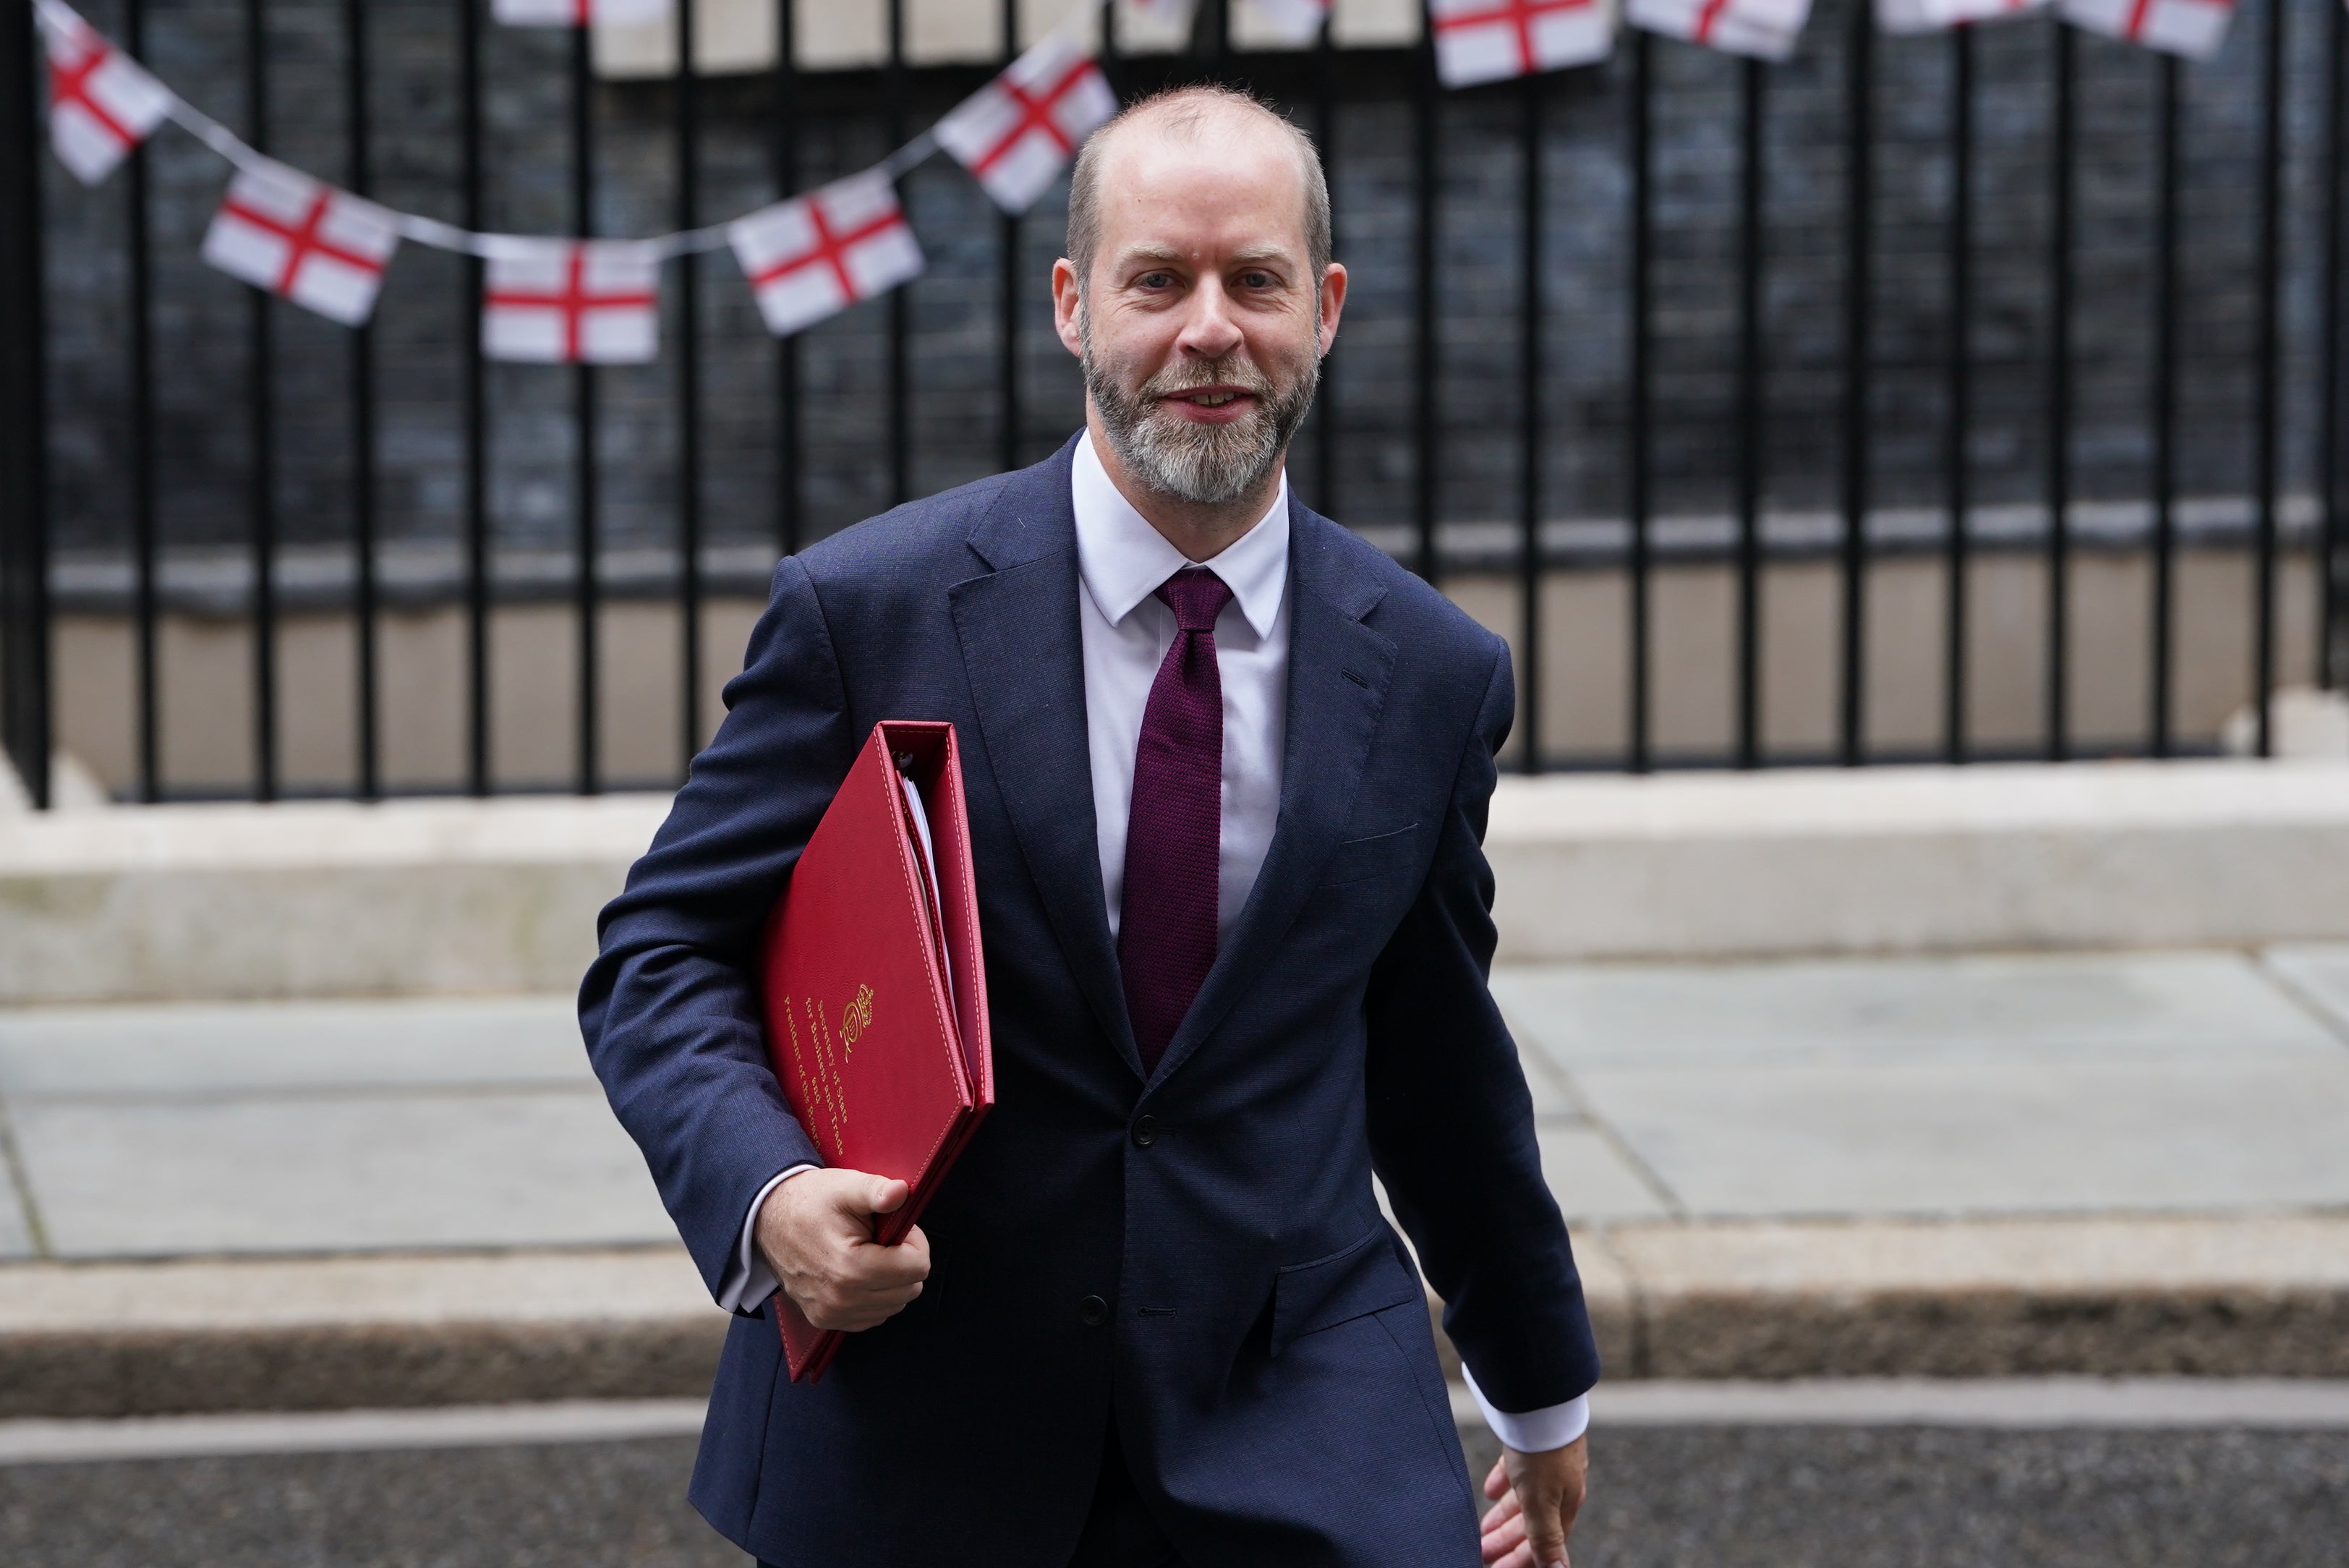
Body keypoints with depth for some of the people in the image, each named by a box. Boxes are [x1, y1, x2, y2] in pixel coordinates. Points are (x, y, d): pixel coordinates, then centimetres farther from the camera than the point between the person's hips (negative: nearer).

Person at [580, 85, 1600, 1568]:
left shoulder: (1432, 673, 3)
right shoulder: (867, 610, -6)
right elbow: (662, 958, -2)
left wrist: (1544, 1388, 26)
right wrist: (767, 1194, -22)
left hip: (1309, 1433, 1)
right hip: (922, 1428, -1)